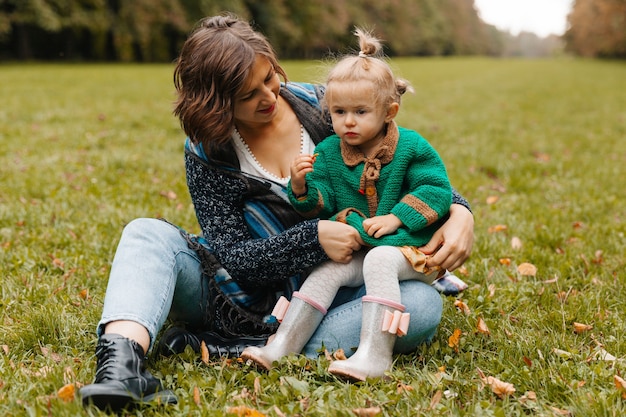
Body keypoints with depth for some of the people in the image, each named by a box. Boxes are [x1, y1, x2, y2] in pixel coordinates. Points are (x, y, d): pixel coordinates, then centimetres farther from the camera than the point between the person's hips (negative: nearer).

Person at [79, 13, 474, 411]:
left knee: (423, 304, -30)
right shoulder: (207, 153, -8)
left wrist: (459, 210, -16)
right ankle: (123, 359, -49)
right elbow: (232, 255, -14)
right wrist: (314, 238, -28)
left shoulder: (322, 107, -5)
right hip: (251, 297, -1)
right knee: (147, 233, -18)